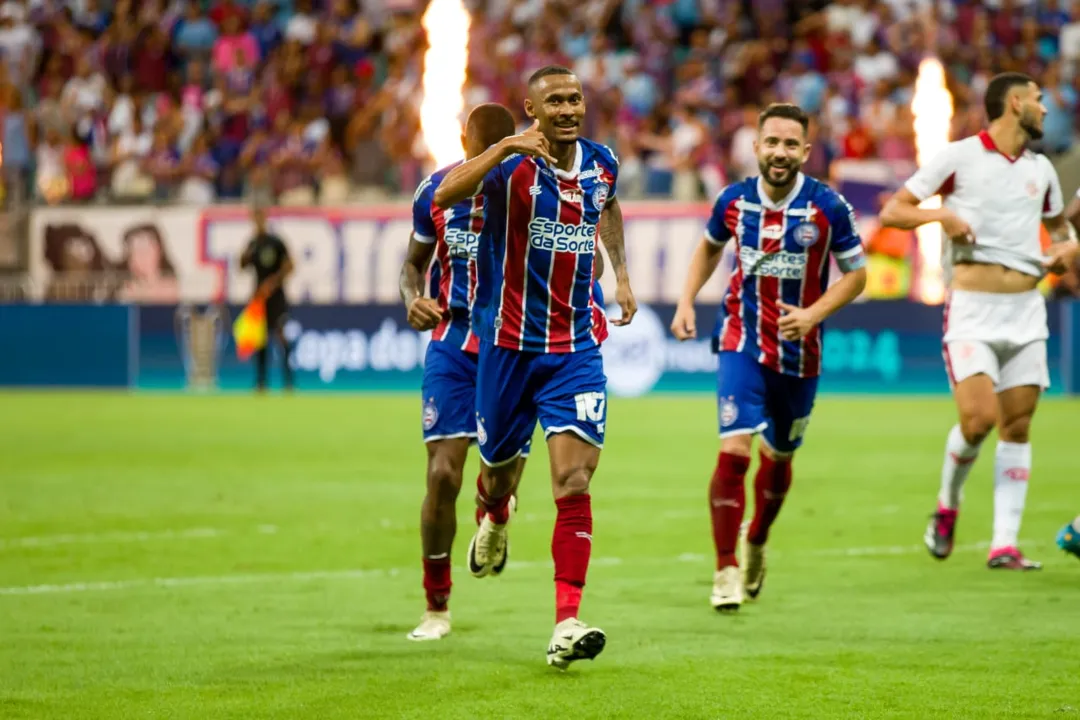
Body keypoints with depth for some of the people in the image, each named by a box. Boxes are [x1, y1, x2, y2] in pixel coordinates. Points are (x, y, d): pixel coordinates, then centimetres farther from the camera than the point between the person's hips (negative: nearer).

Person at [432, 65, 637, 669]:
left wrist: (621, 274, 22)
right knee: (501, 467, 15)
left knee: (574, 482, -12)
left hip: (577, 348, 2)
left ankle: (567, 625, -16)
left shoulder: (602, 164, 3)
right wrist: (507, 147, -43)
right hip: (509, 343, -2)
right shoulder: (512, 164, -12)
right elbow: (445, 196, -33)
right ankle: (495, 520, 54)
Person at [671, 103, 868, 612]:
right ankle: (726, 570, -9)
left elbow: (856, 274, -3)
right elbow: (709, 246, 16)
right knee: (734, 451, -17)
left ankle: (756, 543, 45)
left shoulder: (828, 208, -12)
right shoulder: (734, 200, -5)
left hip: (799, 353, 1)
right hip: (742, 342, -1)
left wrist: (813, 313, -18)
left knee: (779, 457, 16)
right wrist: (687, 301, 5)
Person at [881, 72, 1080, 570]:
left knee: (1017, 426, 0)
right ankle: (947, 506, 11)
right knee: (978, 419, -17)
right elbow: (892, 212, -1)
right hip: (972, 310, -5)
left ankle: (1005, 544, 2)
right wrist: (942, 214, -18)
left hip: (1026, 309, 5)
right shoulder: (959, 157, -1)